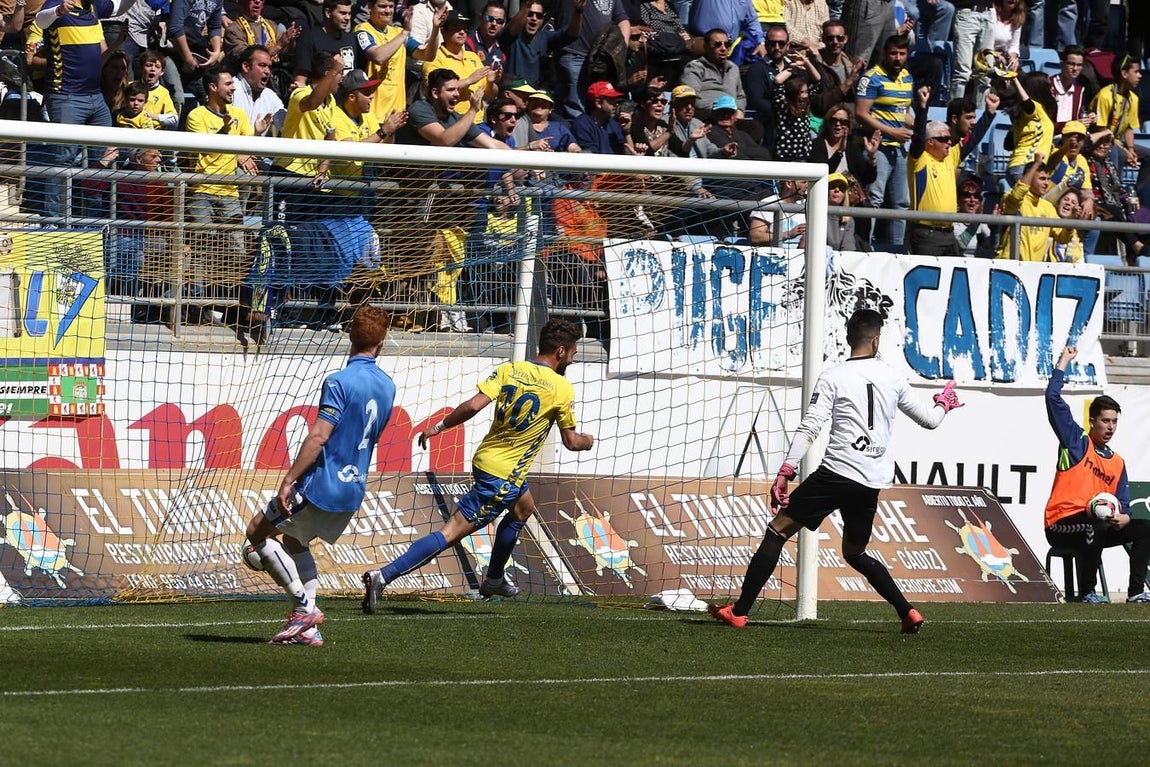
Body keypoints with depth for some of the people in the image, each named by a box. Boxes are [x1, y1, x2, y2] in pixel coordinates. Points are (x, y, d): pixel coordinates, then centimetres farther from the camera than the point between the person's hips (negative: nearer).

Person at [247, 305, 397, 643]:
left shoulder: (340, 382, -17)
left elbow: (318, 437, -22)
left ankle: (305, 605, -2)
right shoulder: (387, 386, 7)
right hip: (354, 491, 8)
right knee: (293, 541, 23)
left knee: (258, 531, 7)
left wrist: (288, 481, -20)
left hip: (321, 486, -8)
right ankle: (307, 626, 13)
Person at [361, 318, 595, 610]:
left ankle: (494, 579, 44)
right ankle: (384, 576, -19)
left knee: (523, 509, 34)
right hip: (504, 476, -7)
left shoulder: (509, 370, 1)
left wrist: (438, 428, -1)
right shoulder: (562, 390, -11)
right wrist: (587, 441, 20)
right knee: (450, 533, -8)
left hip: (484, 458, 7)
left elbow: (473, 405, -11)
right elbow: (571, 441, -2)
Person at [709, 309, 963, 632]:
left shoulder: (833, 377, -2)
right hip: (871, 484, 5)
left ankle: (739, 611, -5)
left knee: (778, 530, 1)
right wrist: (943, 405, 45)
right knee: (855, 553, 23)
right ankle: (908, 613, 11)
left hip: (837, 472, -5)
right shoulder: (892, 378, 11)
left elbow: (809, 428, -10)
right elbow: (928, 419, 22)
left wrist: (785, 473, -12)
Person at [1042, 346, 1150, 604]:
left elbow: (1122, 505, 16)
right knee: (1095, 528, -37)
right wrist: (1064, 361, -1)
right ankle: (1087, 592, -27)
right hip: (1062, 524, -6)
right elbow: (1053, 398, -5)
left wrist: (1123, 517, -9)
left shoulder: (1117, 463, 18)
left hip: (1097, 526, 6)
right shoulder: (1076, 442, 4)